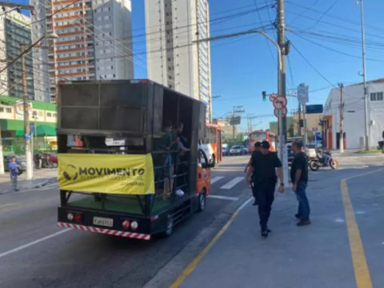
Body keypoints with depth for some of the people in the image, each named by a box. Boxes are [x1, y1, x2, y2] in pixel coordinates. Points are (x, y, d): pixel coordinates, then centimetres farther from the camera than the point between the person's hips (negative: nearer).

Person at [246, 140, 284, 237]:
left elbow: (279, 169, -10)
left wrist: (282, 183, -17)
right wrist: (248, 177, 7)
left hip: (270, 184, 1)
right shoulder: (255, 156, -3)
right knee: (262, 205, -8)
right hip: (258, 184, -1)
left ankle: (264, 225, 26)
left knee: (268, 206, 11)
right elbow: (251, 167, 12)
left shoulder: (273, 156, -5)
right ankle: (263, 227, -6)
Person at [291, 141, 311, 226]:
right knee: (301, 198, 21)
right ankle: (301, 214, 35)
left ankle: (305, 218, -1)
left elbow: (298, 171, -26)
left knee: (302, 198, -6)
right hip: (303, 180, 11)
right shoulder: (303, 155, 12)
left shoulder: (298, 157, -21)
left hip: (299, 181, -11)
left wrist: (295, 183, -24)